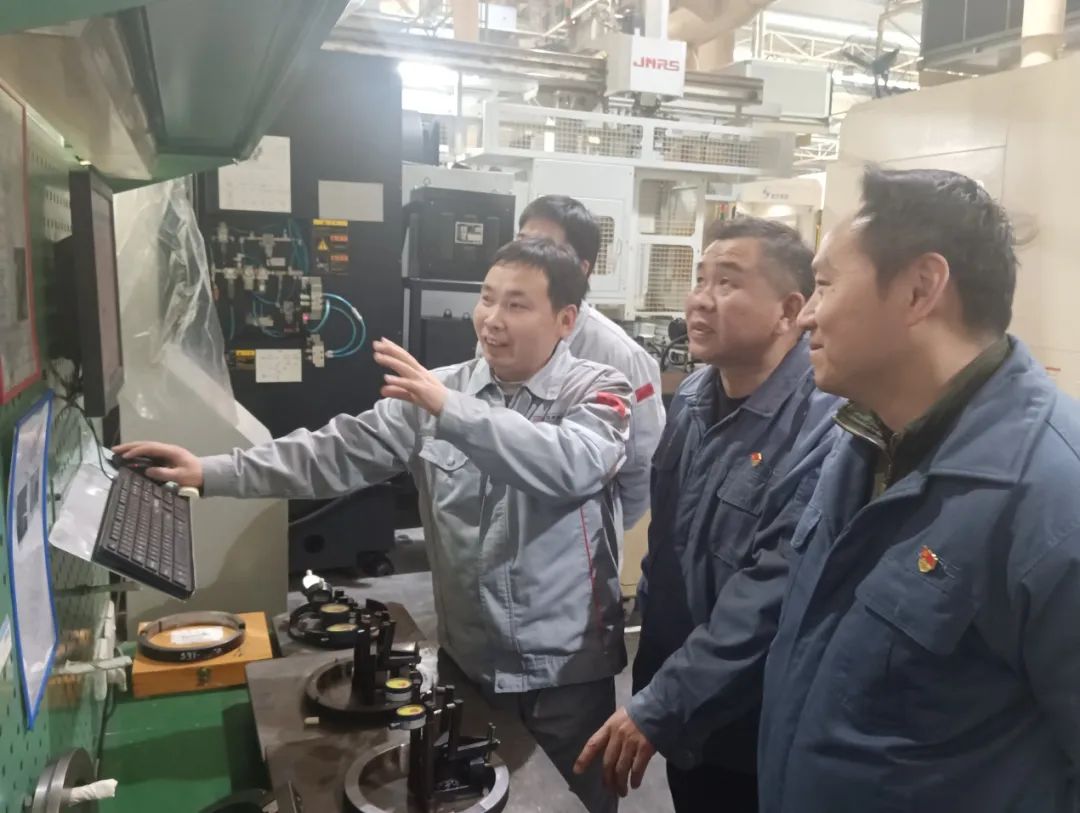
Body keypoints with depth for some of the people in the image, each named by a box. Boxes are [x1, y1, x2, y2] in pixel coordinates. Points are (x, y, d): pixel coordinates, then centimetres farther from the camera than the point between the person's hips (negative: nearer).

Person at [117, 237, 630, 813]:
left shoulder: (597, 393, -10)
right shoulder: (435, 393, 0)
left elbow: (573, 465, -31)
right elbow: (341, 451, -7)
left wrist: (452, 409, -37)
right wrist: (211, 472, -16)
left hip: (567, 671, -3)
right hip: (468, 662, 3)